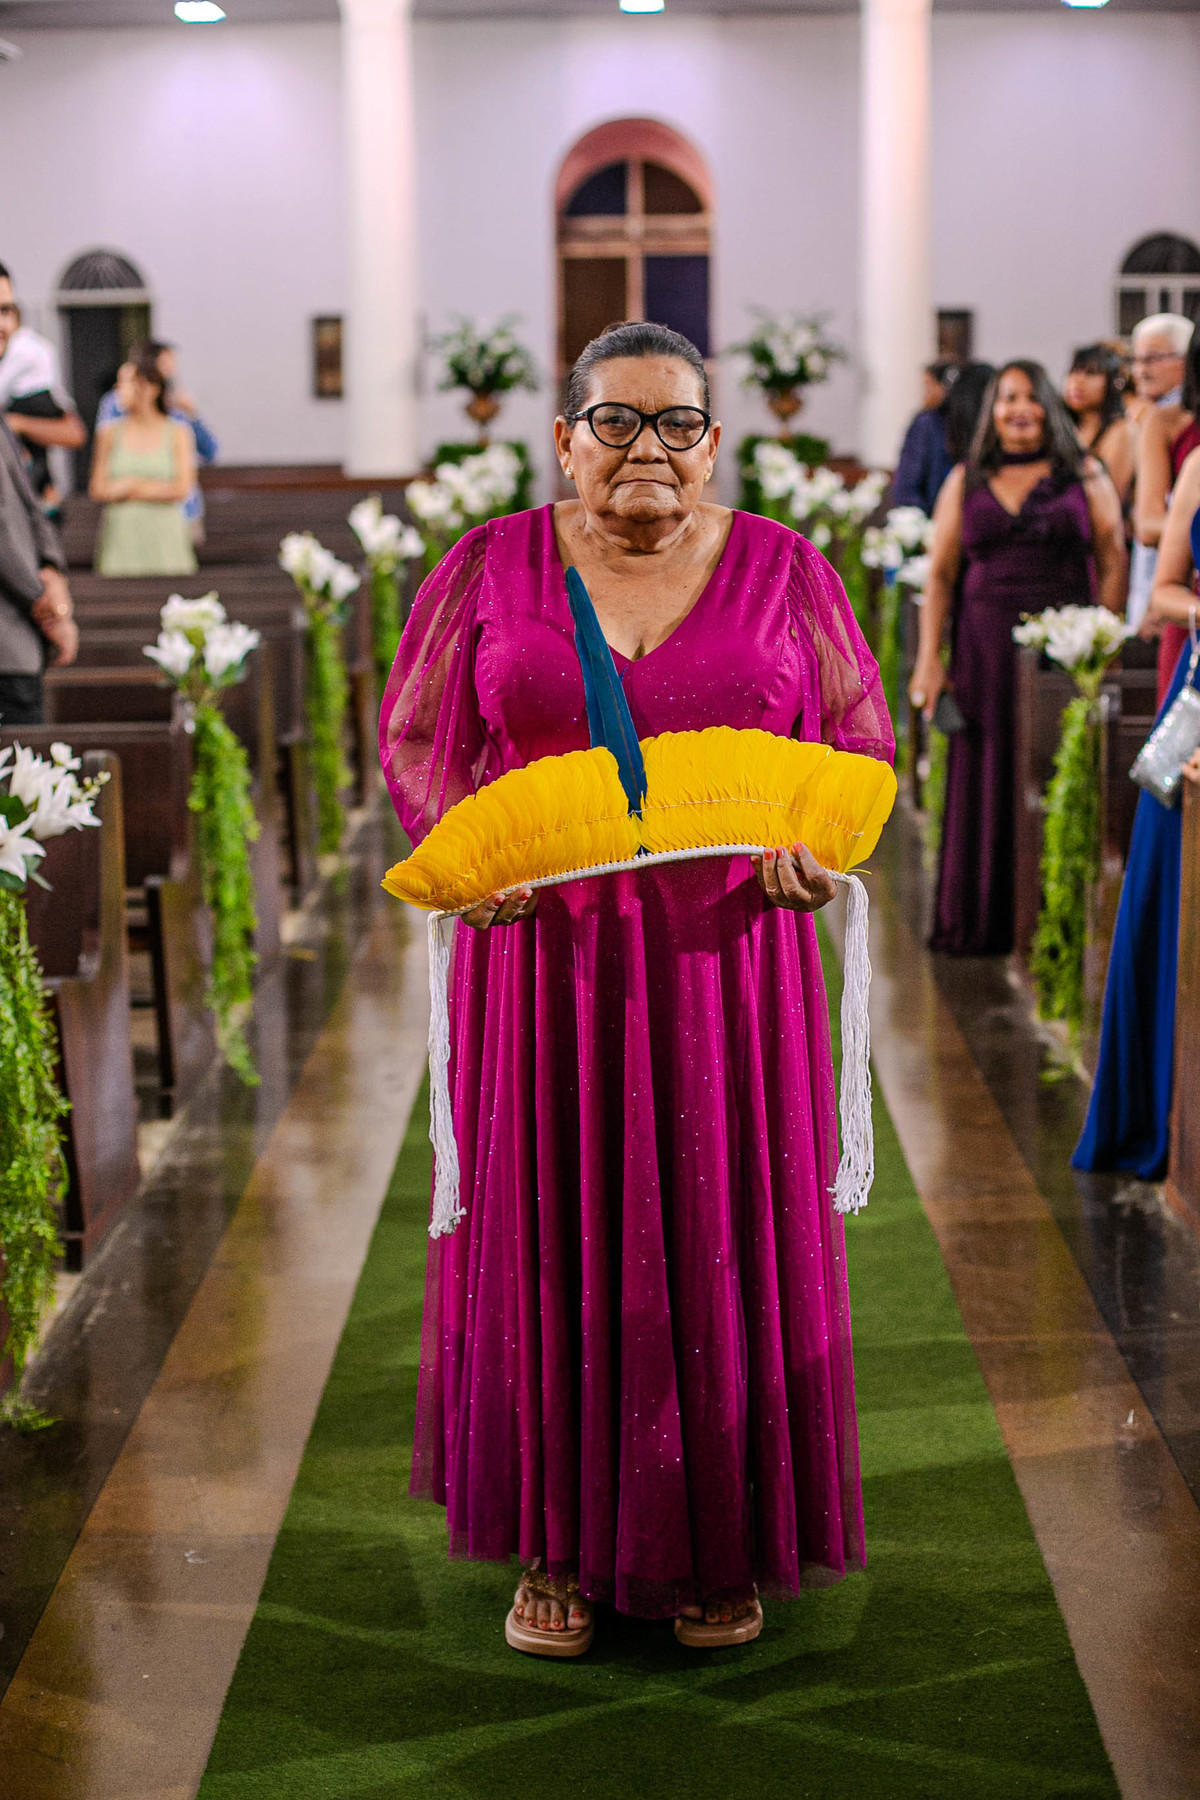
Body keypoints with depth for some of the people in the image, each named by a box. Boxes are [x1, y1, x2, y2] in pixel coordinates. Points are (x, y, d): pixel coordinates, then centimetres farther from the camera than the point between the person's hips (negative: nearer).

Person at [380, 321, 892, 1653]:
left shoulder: (783, 570, 5)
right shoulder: (490, 568, 4)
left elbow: (858, 736, 8)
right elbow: (416, 738, 6)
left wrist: (816, 843, -12)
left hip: (728, 964, 0)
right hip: (544, 958, 0)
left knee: (724, 1237, 5)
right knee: (554, 1235, 4)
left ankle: (722, 1540, 21)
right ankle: (561, 1541, 19)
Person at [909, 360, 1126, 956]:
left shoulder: (1085, 475, 7)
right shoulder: (965, 481, 11)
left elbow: (1113, 562, 3)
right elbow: (940, 573, 8)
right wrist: (928, 659, 0)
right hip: (986, 654, 2)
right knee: (987, 783, 2)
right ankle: (982, 923, 9)